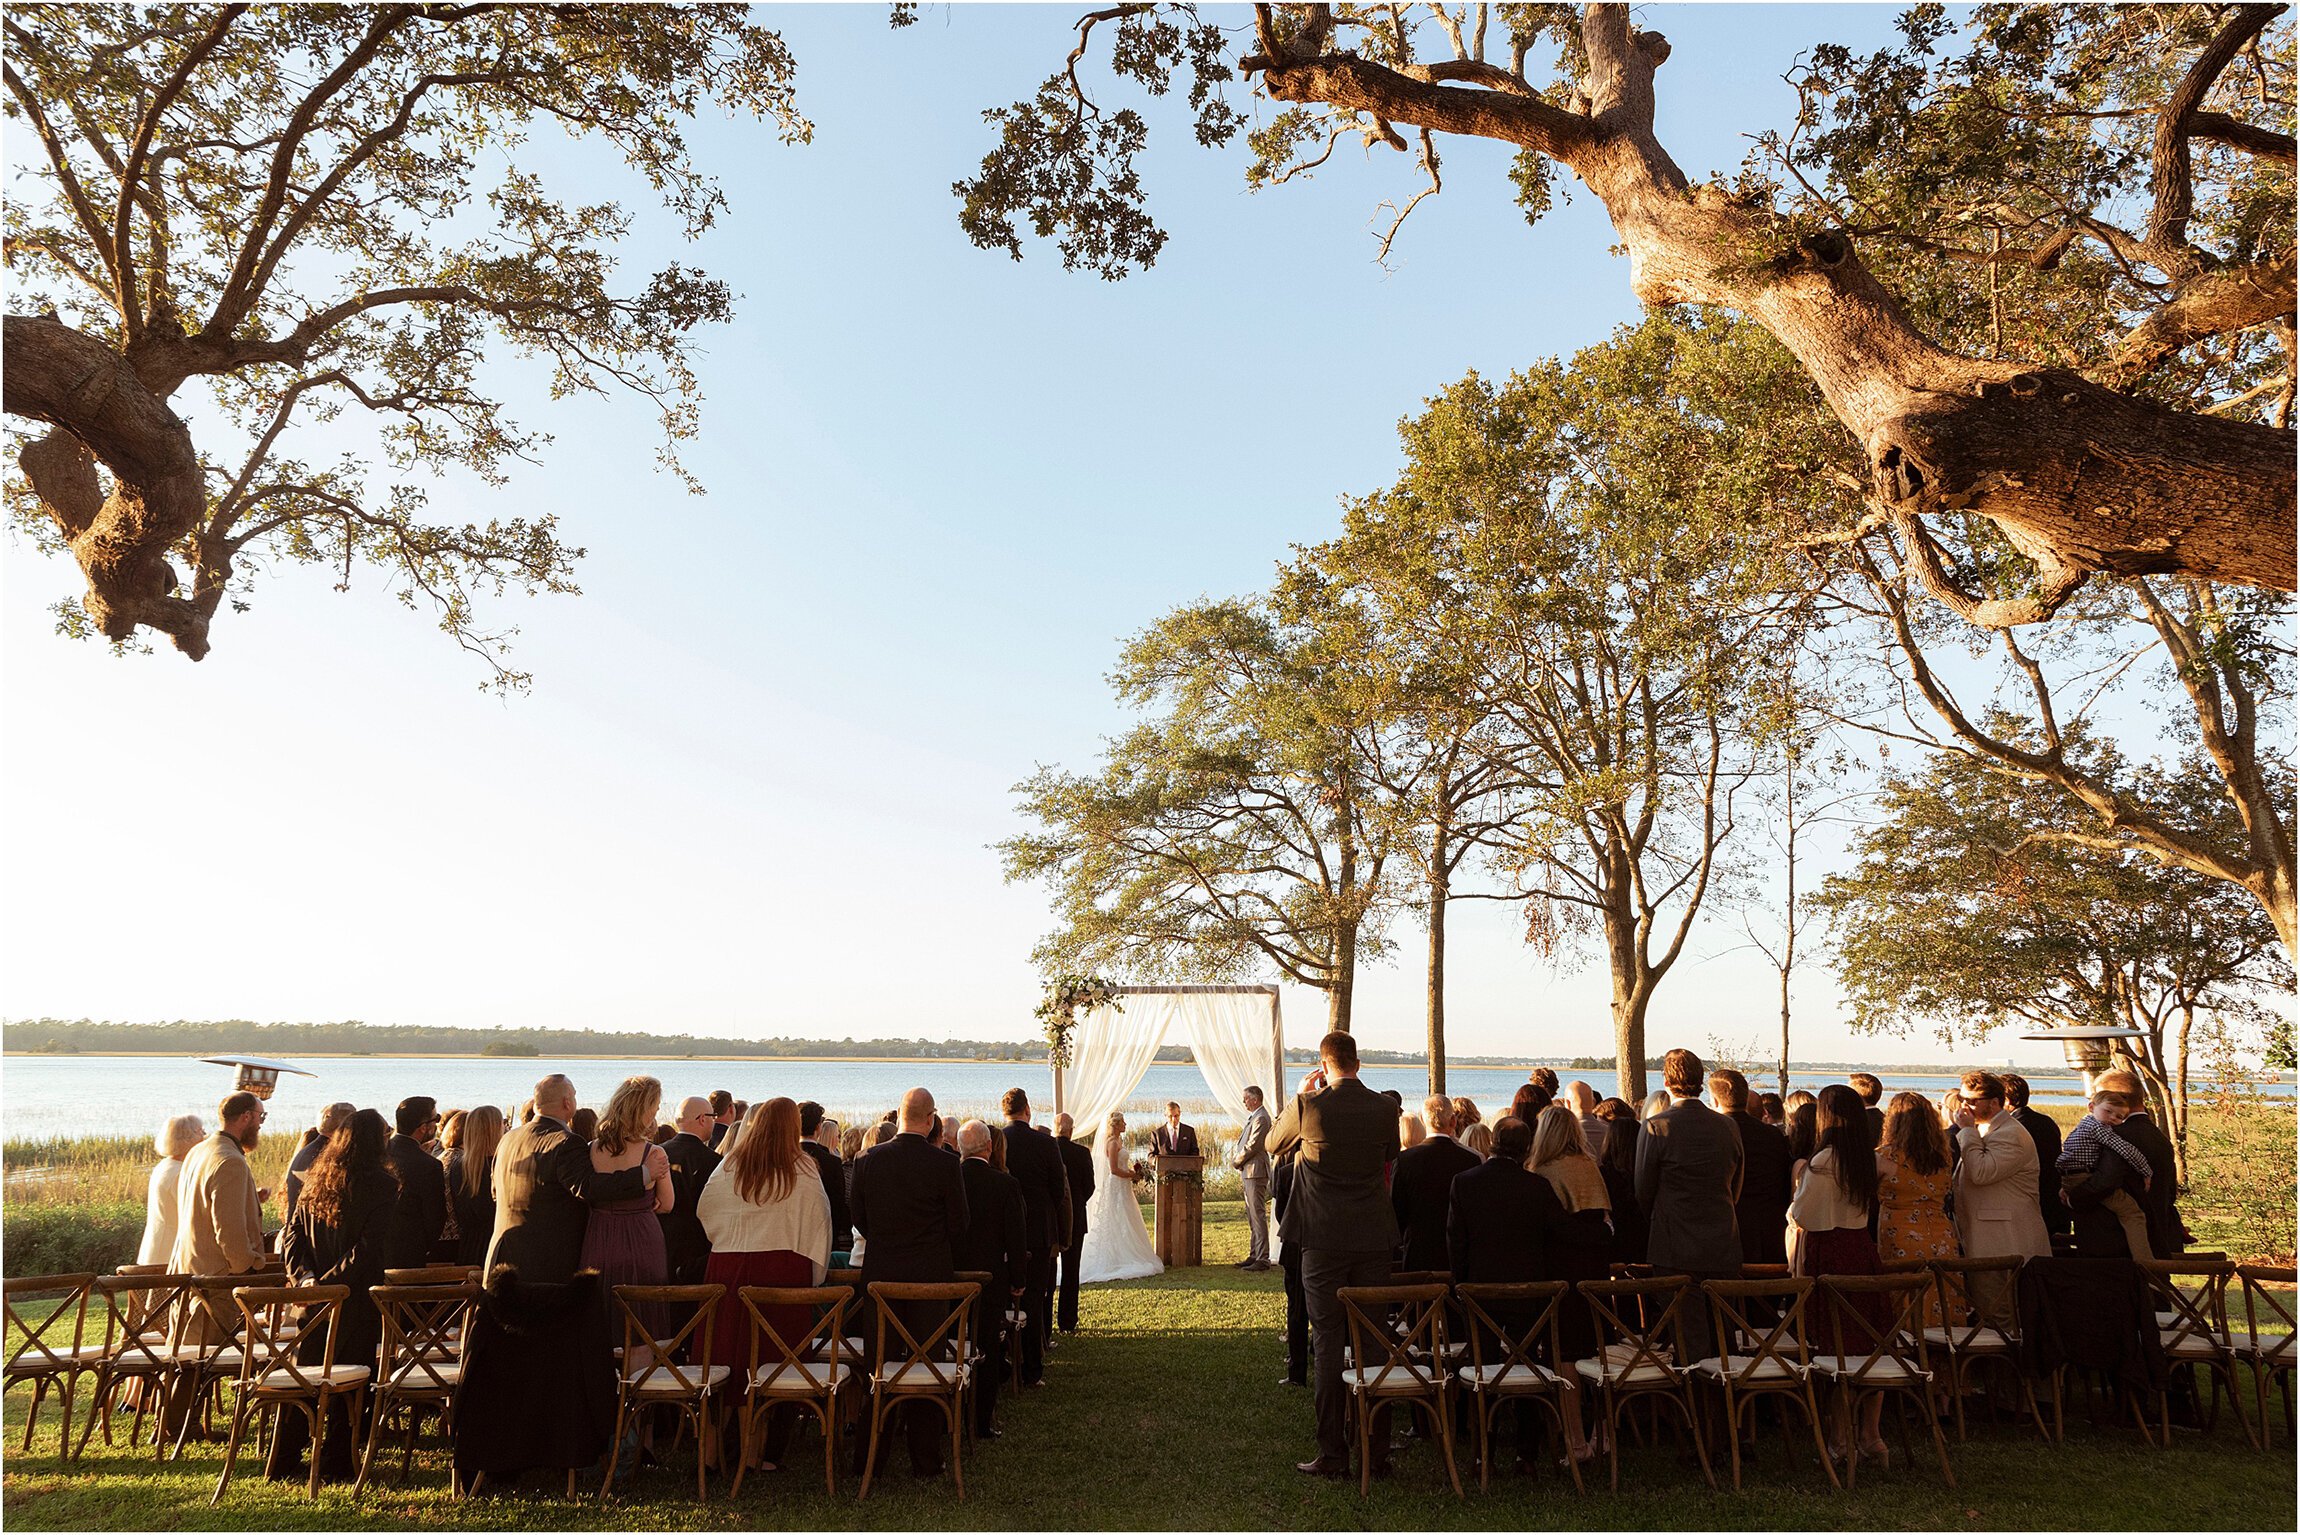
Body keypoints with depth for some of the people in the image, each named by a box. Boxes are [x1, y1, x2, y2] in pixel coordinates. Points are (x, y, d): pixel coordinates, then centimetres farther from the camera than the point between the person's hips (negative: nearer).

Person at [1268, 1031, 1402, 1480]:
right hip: (1374, 1240, 3)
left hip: (1325, 1240, -3)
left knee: (1328, 1344, 3)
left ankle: (1333, 1452, 5)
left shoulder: (1308, 1106, -11)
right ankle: (1377, 1450, 18)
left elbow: (1273, 1144, 9)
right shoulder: (1384, 1107, -2)